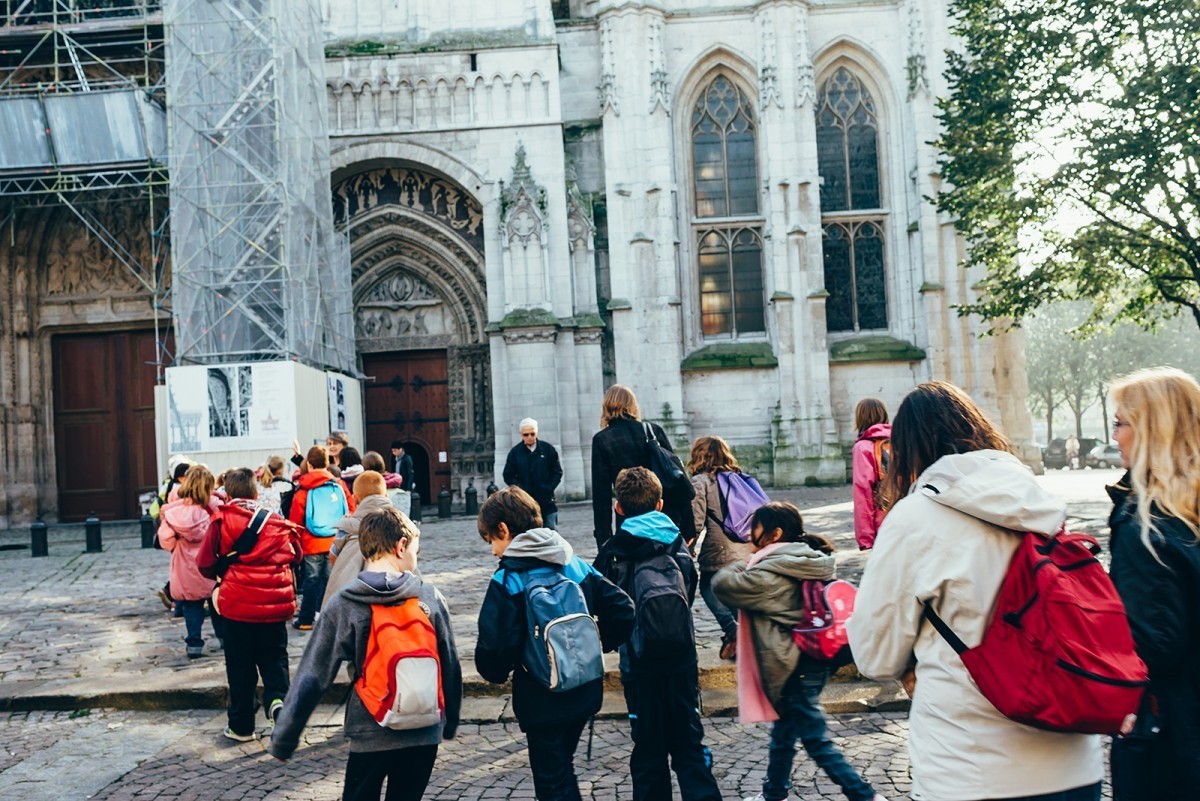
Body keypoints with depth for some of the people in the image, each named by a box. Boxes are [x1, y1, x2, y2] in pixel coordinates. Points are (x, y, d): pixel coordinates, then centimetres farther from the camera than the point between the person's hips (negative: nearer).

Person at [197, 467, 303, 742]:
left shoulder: (221, 521, -4)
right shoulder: (277, 522, 2)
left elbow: (205, 564, -3)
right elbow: (295, 557, 10)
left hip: (238, 603, -1)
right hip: (275, 605, 2)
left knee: (240, 665, 11)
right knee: (274, 656, 15)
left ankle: (241, 725, 19)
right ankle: (278, 697, -12)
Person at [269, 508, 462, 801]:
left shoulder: (343, 605, -8)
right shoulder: (430, 596, -3)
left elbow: (311, 677, -7)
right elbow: (450, 666, 4)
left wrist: (283, 740, 2)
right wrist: (450, 722, 19)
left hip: (370, 735, -1)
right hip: (424, 734, 2)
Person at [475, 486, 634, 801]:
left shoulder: (506, 582, -16)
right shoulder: (576, 564, 0)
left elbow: (494, 648, -22)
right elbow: (623, 610, -1)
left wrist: (497, 673, -1)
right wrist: (597, 647, 12)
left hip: (542, 701, -6)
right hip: (584, 693, 6)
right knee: (563, 770, 25)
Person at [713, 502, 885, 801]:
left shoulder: (771, 573, -21)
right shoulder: (806, 563, 6)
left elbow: (723, 583, -18)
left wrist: (743, 566, 0)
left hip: (794, 669, -10)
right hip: (812, 661, 10)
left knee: (816, 739, 0)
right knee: (783, 731, 22)